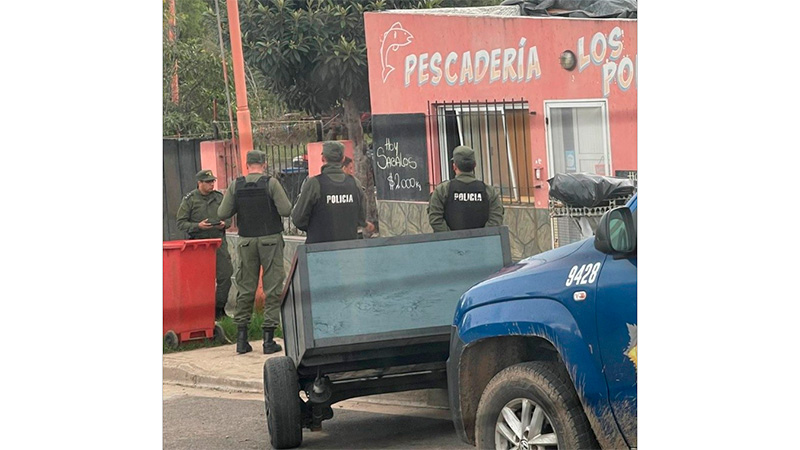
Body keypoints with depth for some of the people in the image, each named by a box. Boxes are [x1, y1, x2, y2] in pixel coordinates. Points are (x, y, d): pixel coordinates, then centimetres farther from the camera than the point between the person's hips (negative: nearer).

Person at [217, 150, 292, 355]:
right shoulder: (271, 183, -8)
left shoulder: (236, 186, 1)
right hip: (270, 240, -3)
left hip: (246, 241, 3)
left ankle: (241, 338, 9)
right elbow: (286, 210, -13)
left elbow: (223, 213, 0)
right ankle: (268, 339, -2)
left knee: (245, 288, 9)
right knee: (273, 288, 1)